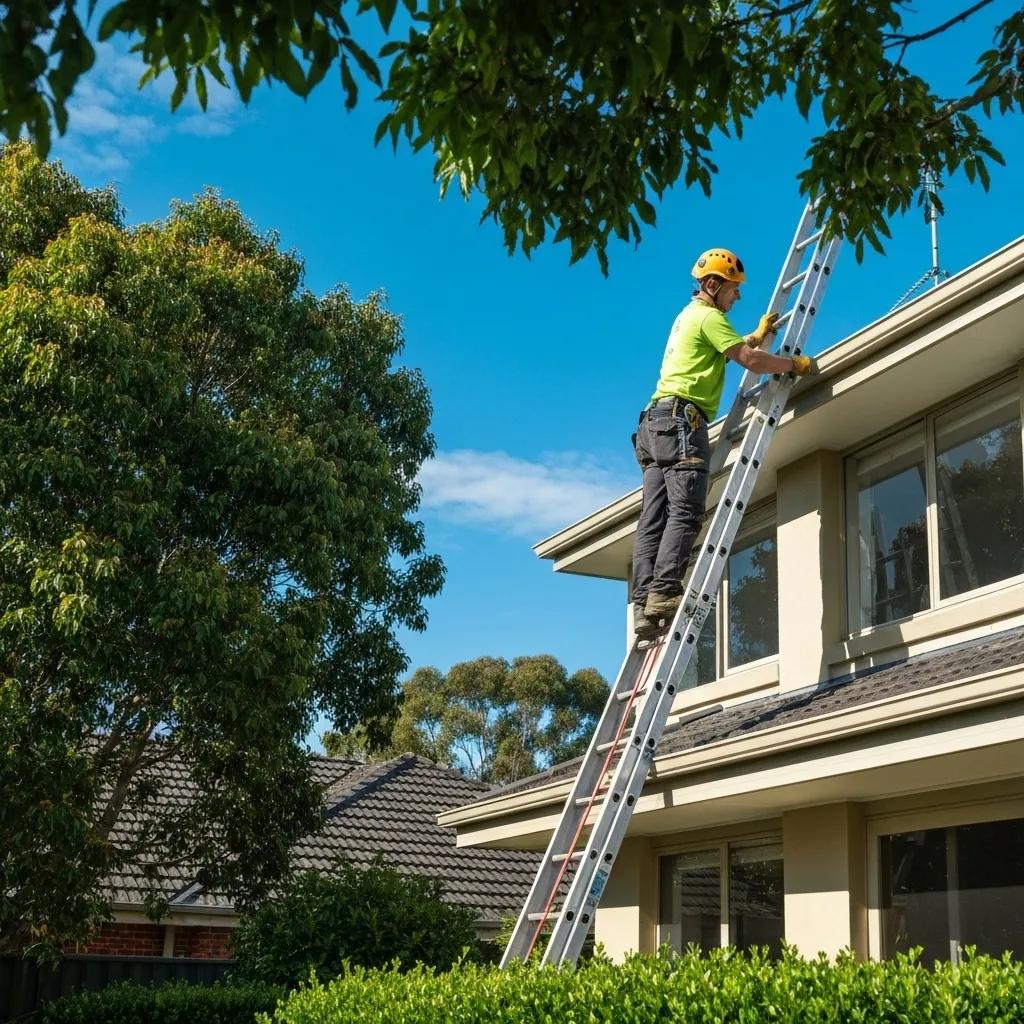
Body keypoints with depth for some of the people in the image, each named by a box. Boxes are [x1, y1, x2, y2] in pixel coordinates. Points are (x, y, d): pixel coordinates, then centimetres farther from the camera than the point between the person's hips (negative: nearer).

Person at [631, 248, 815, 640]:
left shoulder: (688, 316, 28)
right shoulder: (708, 317, -2)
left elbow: (731, 350, 41)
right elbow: (751, 361, -9)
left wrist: (757, 336, 41)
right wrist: (795, 364, 3)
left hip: (656, 421, 10)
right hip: (681, 420, -10)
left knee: (653, 520, -2)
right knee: (685, 513, -17)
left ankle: (645, 604, -9)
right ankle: (664, 591, -28)